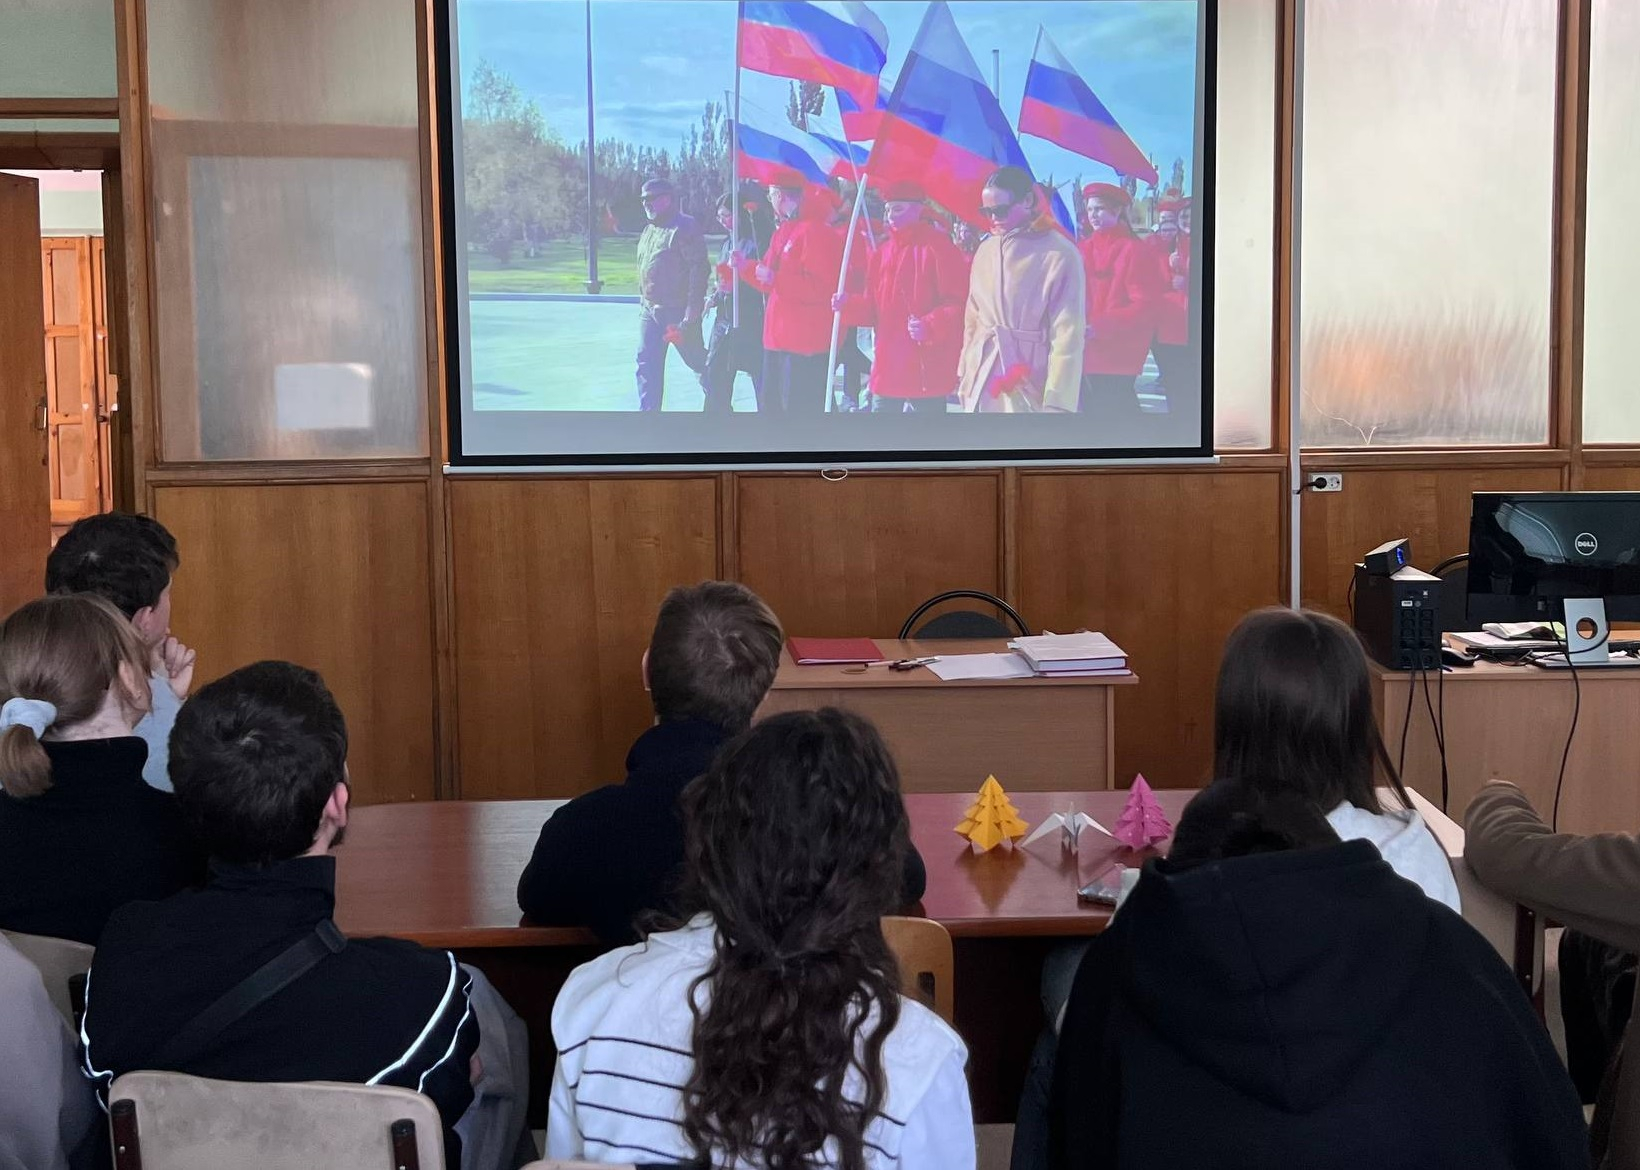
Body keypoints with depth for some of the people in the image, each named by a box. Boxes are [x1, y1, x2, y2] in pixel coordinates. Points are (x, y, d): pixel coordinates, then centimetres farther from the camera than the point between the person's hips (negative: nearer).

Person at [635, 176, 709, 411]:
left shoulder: (685, 228, -14)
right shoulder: (649, 229, 14)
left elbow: (698, 269, -20)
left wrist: (692, 312, -24)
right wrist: (643, 302, 18)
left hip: (678, 311, -8)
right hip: (649, 310, 8)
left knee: (697, 361, 7)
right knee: (647, 365, 1)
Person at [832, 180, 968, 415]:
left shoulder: (939, 248, -7)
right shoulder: (882, 254, 15)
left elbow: (958, 304, -13)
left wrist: (930, 326, -28)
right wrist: (848, 305, -3)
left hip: (927, 371, -8)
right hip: (887, 368, 8)